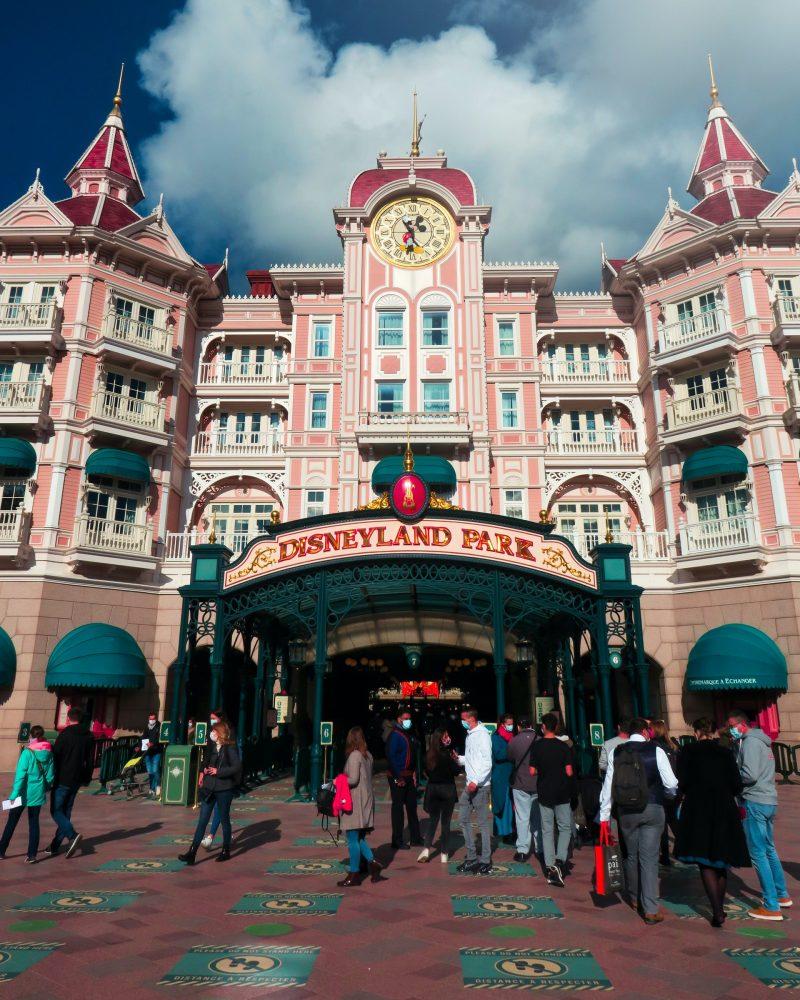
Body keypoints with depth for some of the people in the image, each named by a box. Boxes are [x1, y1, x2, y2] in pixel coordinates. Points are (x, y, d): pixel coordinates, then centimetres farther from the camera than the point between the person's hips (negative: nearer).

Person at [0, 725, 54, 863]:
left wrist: (15, 793, -17)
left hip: (23, 793, -3)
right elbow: (50, 775, 3)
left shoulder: (27, 752, -14)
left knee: (11, 822, 14)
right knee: (34, 823, 10)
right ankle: (32, 855, 9)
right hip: (38, 794, 3)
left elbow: (20, 774, -18)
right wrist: (46, 788, 18)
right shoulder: (48, 753, -2)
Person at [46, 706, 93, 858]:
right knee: (66, 811, 14)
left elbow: (55, 756, -12)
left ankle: (72, 835, -17)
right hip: (77, 780, 6)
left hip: (63, 779, -6)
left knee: (56, 810, 0)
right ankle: (55, 845, 18)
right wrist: (87, 778, 16)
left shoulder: (65, 735, -13)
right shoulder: (88, 736, 6)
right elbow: (89, 759, 10)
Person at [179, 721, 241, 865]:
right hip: (209, 788, 6)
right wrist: (204, 772, 6)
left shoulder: (230, 748, -12)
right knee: (202, 820, 3)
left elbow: (237, 767, -19)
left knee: (224, 819, 7)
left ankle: (226, 850, 22)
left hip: (224, 789, -6)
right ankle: (192, 852, 1)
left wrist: (218, 771, -18)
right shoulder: (213, 747, 10)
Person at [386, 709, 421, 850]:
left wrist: (414, 772, 8)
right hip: (398, 777, -8)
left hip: (409, 776, 8)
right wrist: (398, 778, -19)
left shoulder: (409, 735, 13)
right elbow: (391, 757, -19)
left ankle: (415, 838, 24)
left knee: (412, 807, 14)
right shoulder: (395, 735, -13)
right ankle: (397, 841, 8)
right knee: (398, 808, 0)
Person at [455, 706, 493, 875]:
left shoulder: (482, 734, -13)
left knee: (483, 822, -1)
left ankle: (485, 861, 7)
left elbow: (487, 762, -19)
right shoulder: (470, 735, 14)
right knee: (464, 819, 11)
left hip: (480, 786, -9)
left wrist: (476, 781, -23)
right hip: (470, 785, 9)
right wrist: (458, 758, 5)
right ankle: (471, 857, 20)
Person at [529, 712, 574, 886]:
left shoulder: (536, 746, -5)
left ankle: (550, 866, 6)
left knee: (547, 830, 8)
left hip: (544, 793, 1)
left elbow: (532, 771, -3)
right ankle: (560, 860, -6)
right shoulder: (563, 746, -9)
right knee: (565, 828, 11)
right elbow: (569, 772, -11)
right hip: (562, 793, -1)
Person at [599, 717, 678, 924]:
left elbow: (608, 785, -1)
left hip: (625, 811, 3)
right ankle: (651, 910, 2)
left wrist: (604, 816, 4)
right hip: (652, 809, -3)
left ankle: (634, 898, 36)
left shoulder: (616, 752, -1)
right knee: (649, 858, 2)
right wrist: (669, 795, 17)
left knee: (631, 855, 19)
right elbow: (671, 784, -7)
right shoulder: (655, 751, -8)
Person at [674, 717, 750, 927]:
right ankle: (720, 907, 24)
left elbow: (682, 783, -8)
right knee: (721, 860, 17)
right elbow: (737, 785, 2)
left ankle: (717, 913, -6)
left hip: (698, 810, -3)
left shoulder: (688, 751, -3)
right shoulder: (725, 753, 4)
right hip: (724, 810, 3)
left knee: (705, 863, 1)